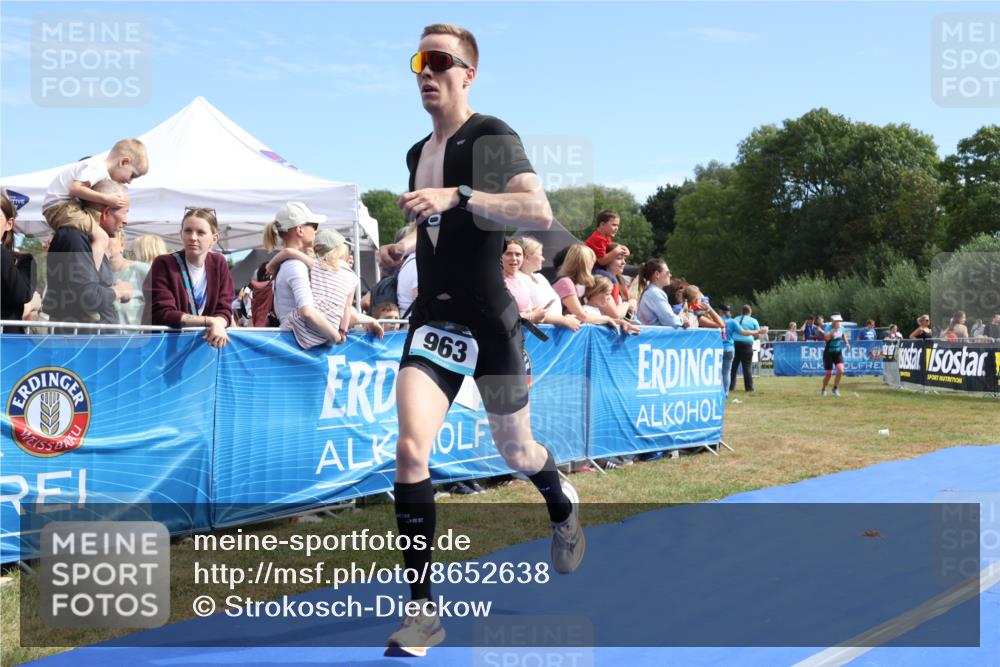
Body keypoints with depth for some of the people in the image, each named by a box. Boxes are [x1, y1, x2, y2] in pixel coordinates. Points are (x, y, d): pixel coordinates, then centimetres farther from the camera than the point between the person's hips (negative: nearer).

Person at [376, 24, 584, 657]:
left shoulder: (492, 136, -9)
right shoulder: (417, 154, 11)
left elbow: (540, 211, -25)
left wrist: (457, 197, -34)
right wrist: (407, 242, 9)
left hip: (491, 320, -4)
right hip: (434, 317, 5)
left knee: (516, 452, 11)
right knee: (411, 450, -14)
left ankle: (563, 507, 49)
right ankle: (423, 608, -5)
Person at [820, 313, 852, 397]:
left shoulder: (841, 329, -1)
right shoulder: (829, 328, -16)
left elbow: (844, 336, 21)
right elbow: (826, 338, -36)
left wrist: (847, 343, 5)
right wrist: (833, 331, -44)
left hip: (838, 353, 4)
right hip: (828, 353, -4)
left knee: (840, 370, -15)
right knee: (828, 373, 0)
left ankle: (835, 388, 4)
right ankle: (823, 390, 23)